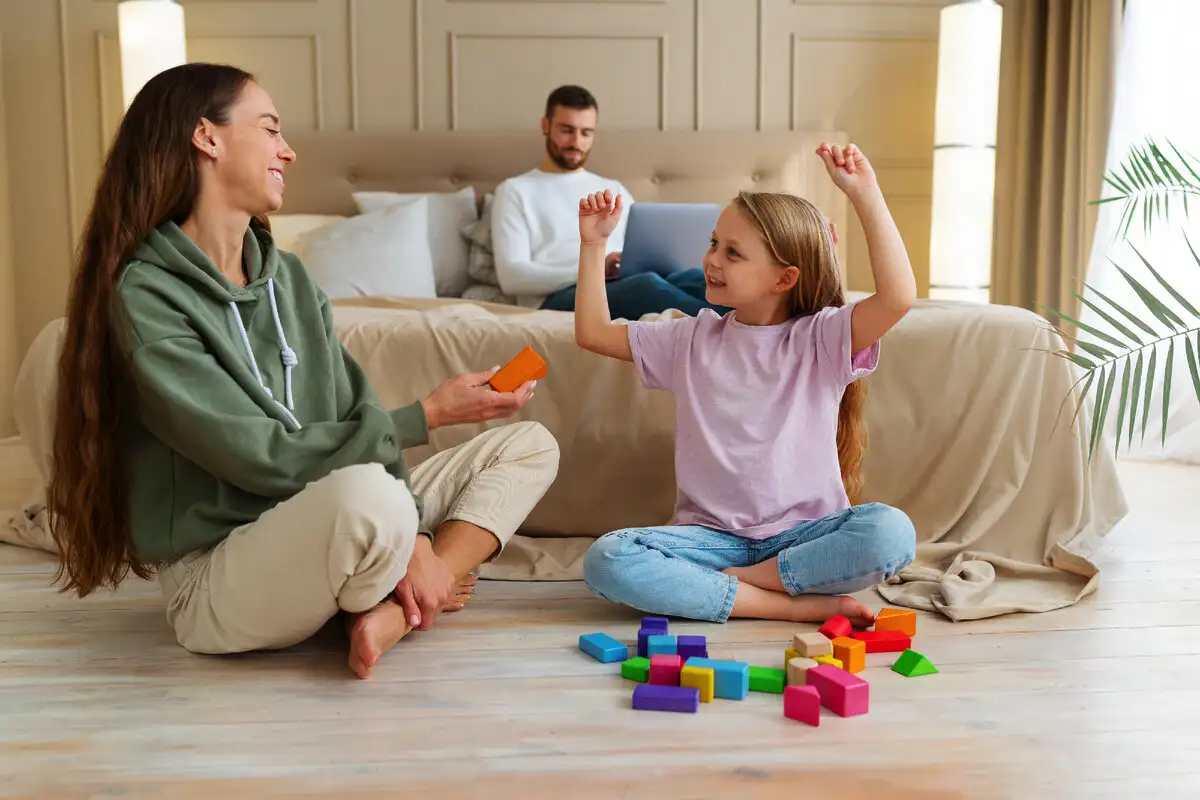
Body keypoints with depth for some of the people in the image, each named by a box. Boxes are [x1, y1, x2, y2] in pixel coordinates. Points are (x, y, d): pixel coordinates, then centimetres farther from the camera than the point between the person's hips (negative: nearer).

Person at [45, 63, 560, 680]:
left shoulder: (287, 276, 9)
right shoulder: (146, 296, -14)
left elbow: (353, 418, 4)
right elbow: (261, 458, -20)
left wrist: (414, 541, -11)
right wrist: (427, 416, -15)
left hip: (319, 525, 8)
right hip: (214, 577, -8)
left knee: (530, 445, 4)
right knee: (367, 495, -40)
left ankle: (394, 615, -13)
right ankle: (427, 595, -6)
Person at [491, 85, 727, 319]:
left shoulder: (614, 190, 31)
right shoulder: (515, 191, 15)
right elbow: (512, 277, -1)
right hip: (560, 299, -5)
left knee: (696, 278, -30)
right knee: (646, 285, -38)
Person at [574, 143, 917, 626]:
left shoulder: (819, 339, -2)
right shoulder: (693, 340, 10)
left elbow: (898, 296, -20)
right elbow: (593, 333, 17)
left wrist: (865, 193, -21)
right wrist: (593, 244, 11)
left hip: (803, 533, -2)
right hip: (711, 535, 2)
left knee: (891, 532, -33)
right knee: (605, 562, -26)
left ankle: (723, 583, -18)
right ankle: (798, 604, -22)